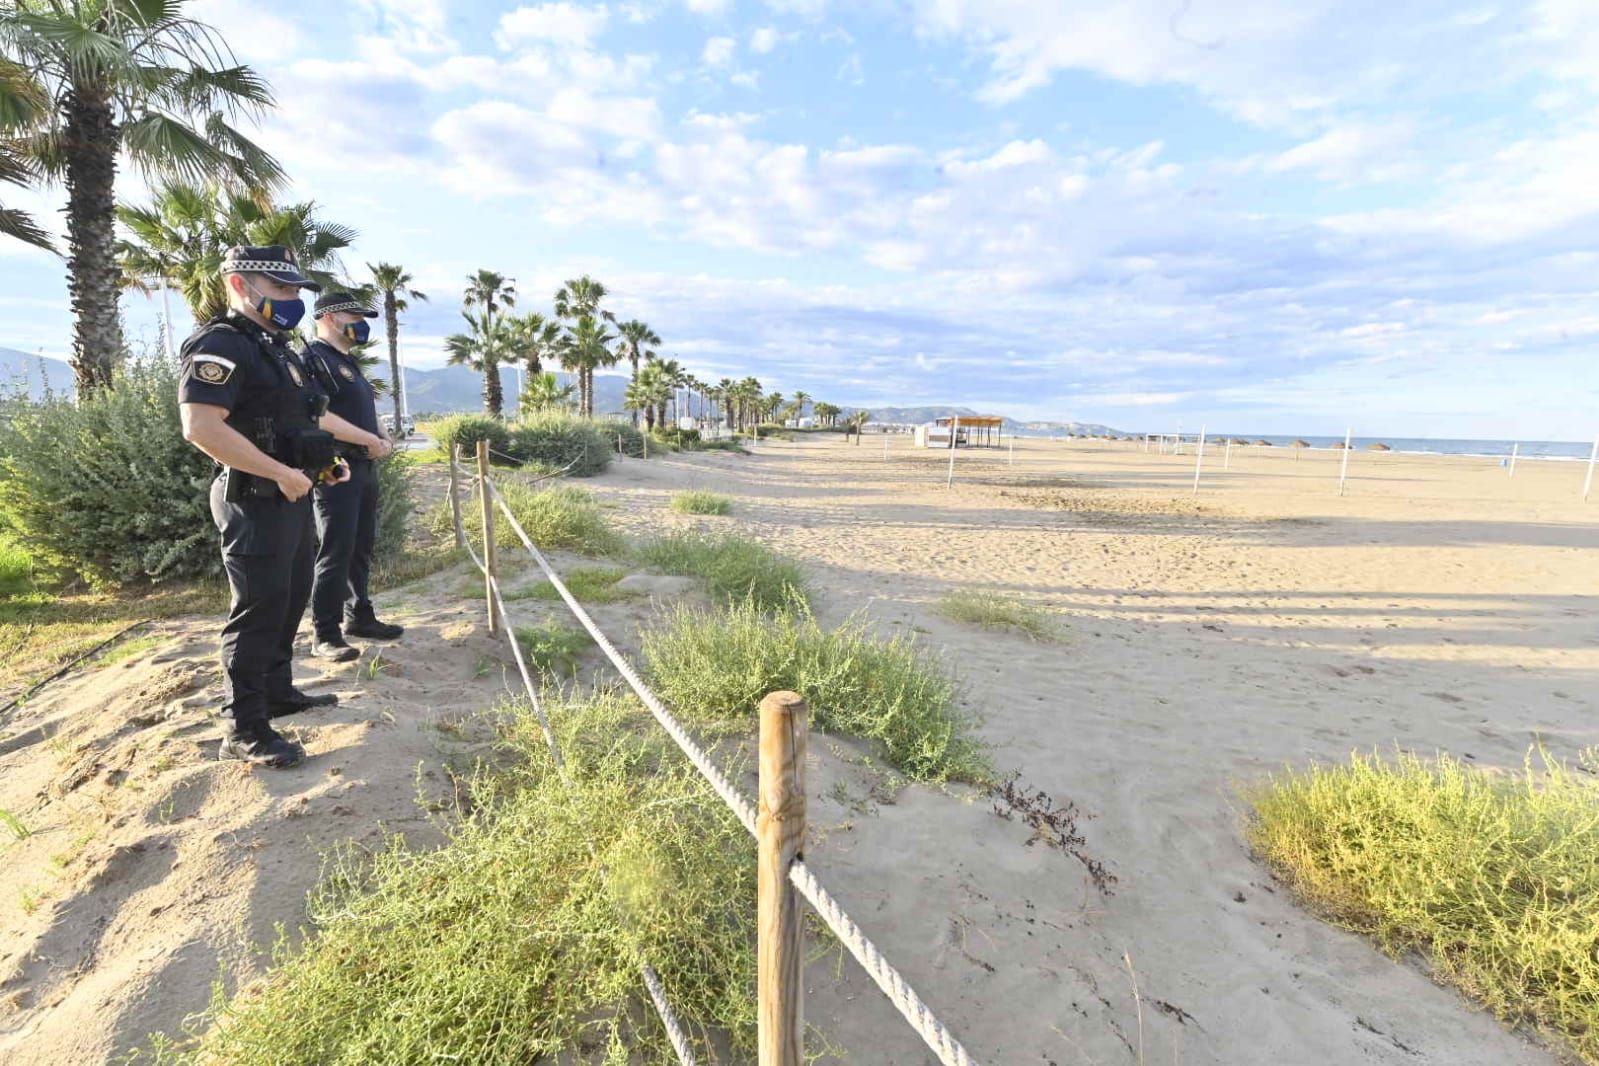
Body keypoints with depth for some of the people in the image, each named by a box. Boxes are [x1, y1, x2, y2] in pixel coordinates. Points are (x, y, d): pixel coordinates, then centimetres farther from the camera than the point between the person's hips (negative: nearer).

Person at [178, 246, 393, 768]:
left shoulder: (276, 349, 17)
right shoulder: (220, 346, -15)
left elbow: (311, 414, 29)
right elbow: (201, 427, -27)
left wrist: (366, 438, 26)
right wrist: (282, 472, -25)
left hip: (292, 498, 10)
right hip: (256, 502, -10)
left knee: (291, 599, 17)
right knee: (258, 611, -5)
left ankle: (278, 692, 32)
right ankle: (245, 730, 6)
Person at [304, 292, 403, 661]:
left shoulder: (348, 362, 20)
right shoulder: (314, 359, -9)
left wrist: (382, 438, 13)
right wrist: (369, 441, -21)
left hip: (364, 467, 9)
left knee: (360, 548, 14)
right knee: (336, 553, -5)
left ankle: (359, 617, 26)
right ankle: (326, 636, 3)